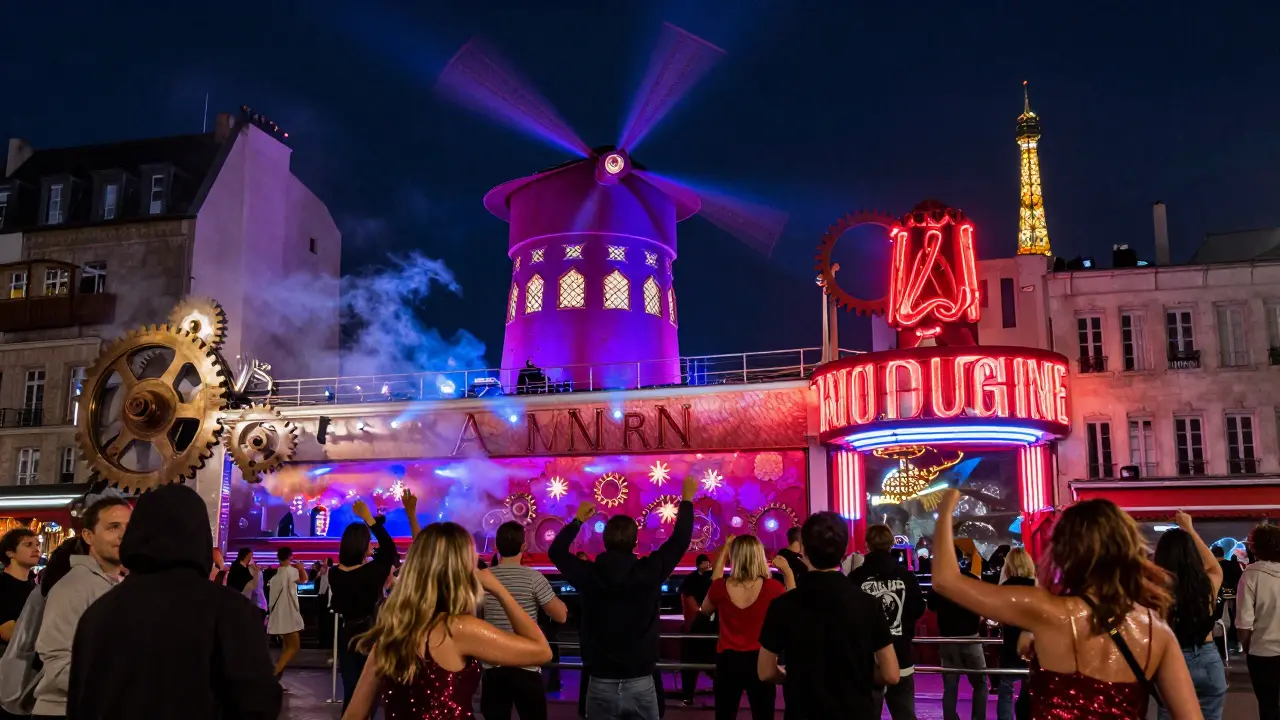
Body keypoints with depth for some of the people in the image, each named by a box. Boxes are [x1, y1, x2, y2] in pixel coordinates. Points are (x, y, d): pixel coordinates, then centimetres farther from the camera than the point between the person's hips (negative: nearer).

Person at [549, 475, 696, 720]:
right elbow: (680, 540, 5)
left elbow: (556, 550, 12)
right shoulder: (650, 571, -10)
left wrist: (578, 519, 24)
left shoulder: (589, 575, -7)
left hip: (600, 684, 1)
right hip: (640, 684, -1)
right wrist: (687, 499, 18)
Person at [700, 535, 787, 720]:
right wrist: (788, 573, 8)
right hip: (759, 662, -1)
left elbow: (706, 611, 12)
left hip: (727, 661, 1)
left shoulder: (721, 587, -12)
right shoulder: (772, 588, -14)